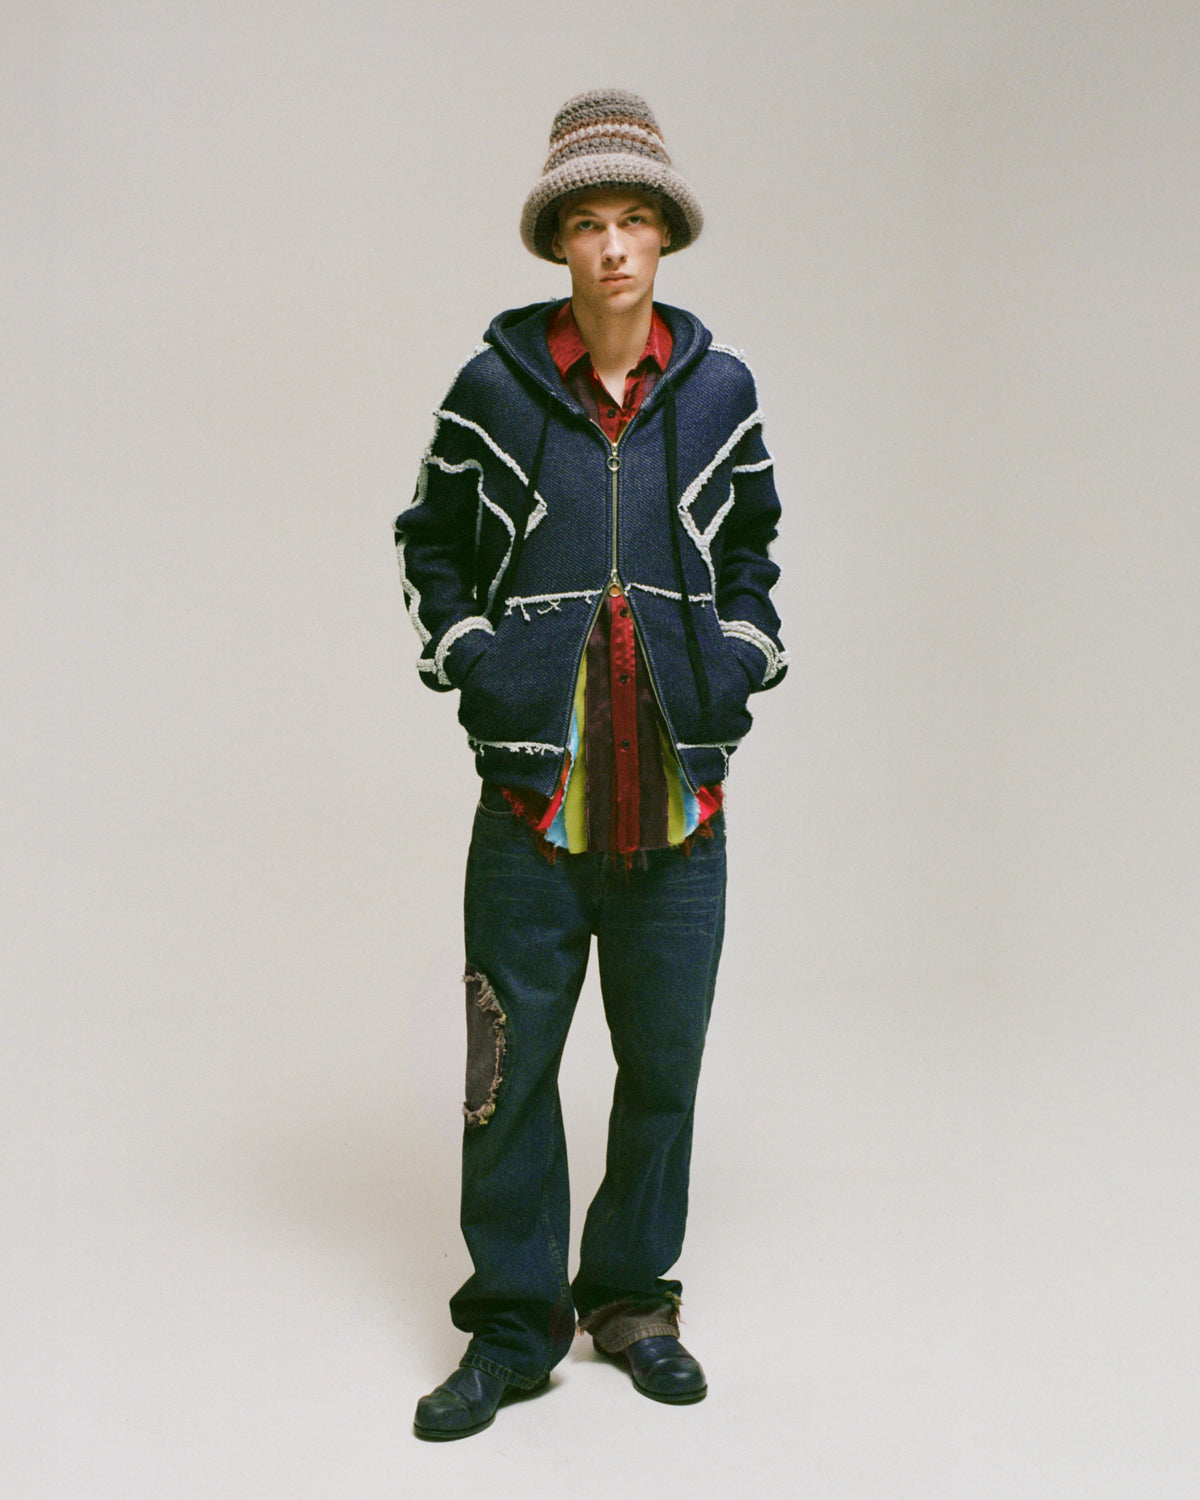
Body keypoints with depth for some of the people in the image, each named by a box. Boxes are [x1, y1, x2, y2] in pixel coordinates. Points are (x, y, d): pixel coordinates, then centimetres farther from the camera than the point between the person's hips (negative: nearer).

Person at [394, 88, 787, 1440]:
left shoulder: (719, 387, 7)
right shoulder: (493, 384, 1)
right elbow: (428, 542, 13)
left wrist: (739, 655, 7)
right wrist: (468, 657, 1)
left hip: (680, 794, 2)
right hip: (532, 785, -2)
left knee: (662, 1064, 11)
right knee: (511, 1063, 4)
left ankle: (632, 1297, 31)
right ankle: (513, 1322, 21)